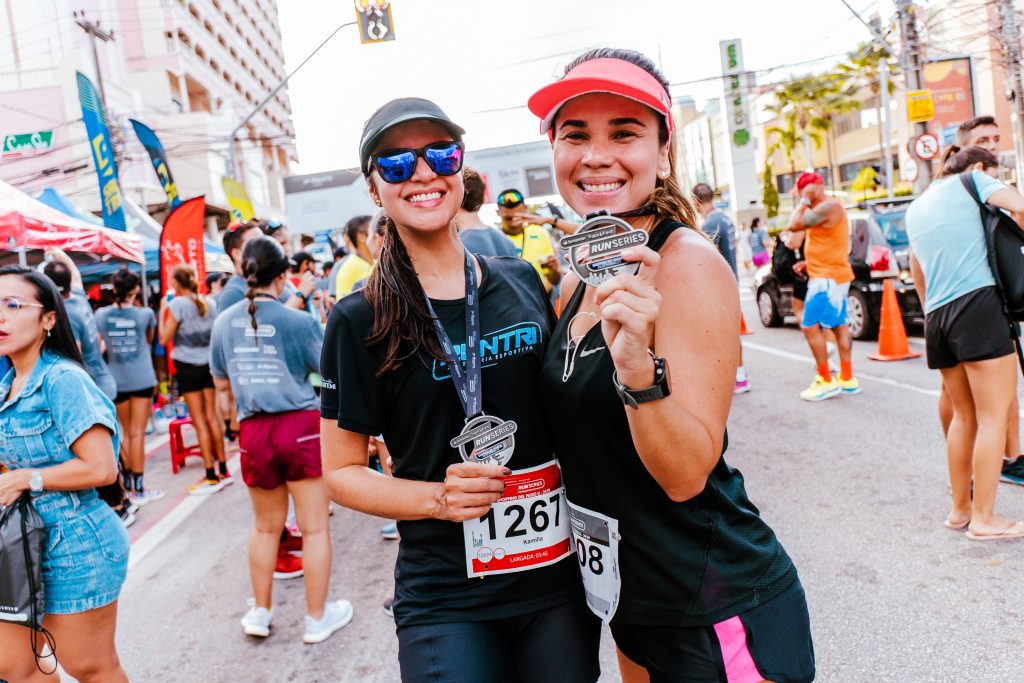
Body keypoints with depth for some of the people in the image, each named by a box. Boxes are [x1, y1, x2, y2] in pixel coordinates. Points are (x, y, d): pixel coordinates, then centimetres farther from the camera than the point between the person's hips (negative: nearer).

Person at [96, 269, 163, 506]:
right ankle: (139, 490, 2)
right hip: (142, 379, -3)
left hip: (117, 381, 3)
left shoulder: (100, 315, -1)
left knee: (126, 432, 16)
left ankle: (128, 485, 22)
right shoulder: (145, 314, -7)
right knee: (137, 433, 0)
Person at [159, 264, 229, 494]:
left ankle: (211, 477, 0)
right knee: (212, 417, 11)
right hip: (208, 362, 5)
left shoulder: (176, 304, -12)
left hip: (187, 365, -5)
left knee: (199, 421, -2)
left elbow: (164, 339, -11)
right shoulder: (209, 302, 4)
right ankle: (223, 470, 15)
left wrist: (162, 310, -4)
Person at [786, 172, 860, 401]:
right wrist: (809, 263, 16)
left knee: (810, 327, -11)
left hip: (828, 278, -11)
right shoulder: (821, 209, 16)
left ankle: (826, 381, -7)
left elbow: (794, 225, -24)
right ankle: (847, 379, 19)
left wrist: (805, 201, -12)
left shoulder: (828, 206, -16)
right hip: (834, 276, 11)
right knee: (839, 325, 12)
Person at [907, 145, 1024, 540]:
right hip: (978, 304, -7)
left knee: (964, 415, 15)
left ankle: (960, 509, 18)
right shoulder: (972, 182, 7)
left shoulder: (916, 208, 25)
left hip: (938, 317, 7)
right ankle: (984, 518, -2)